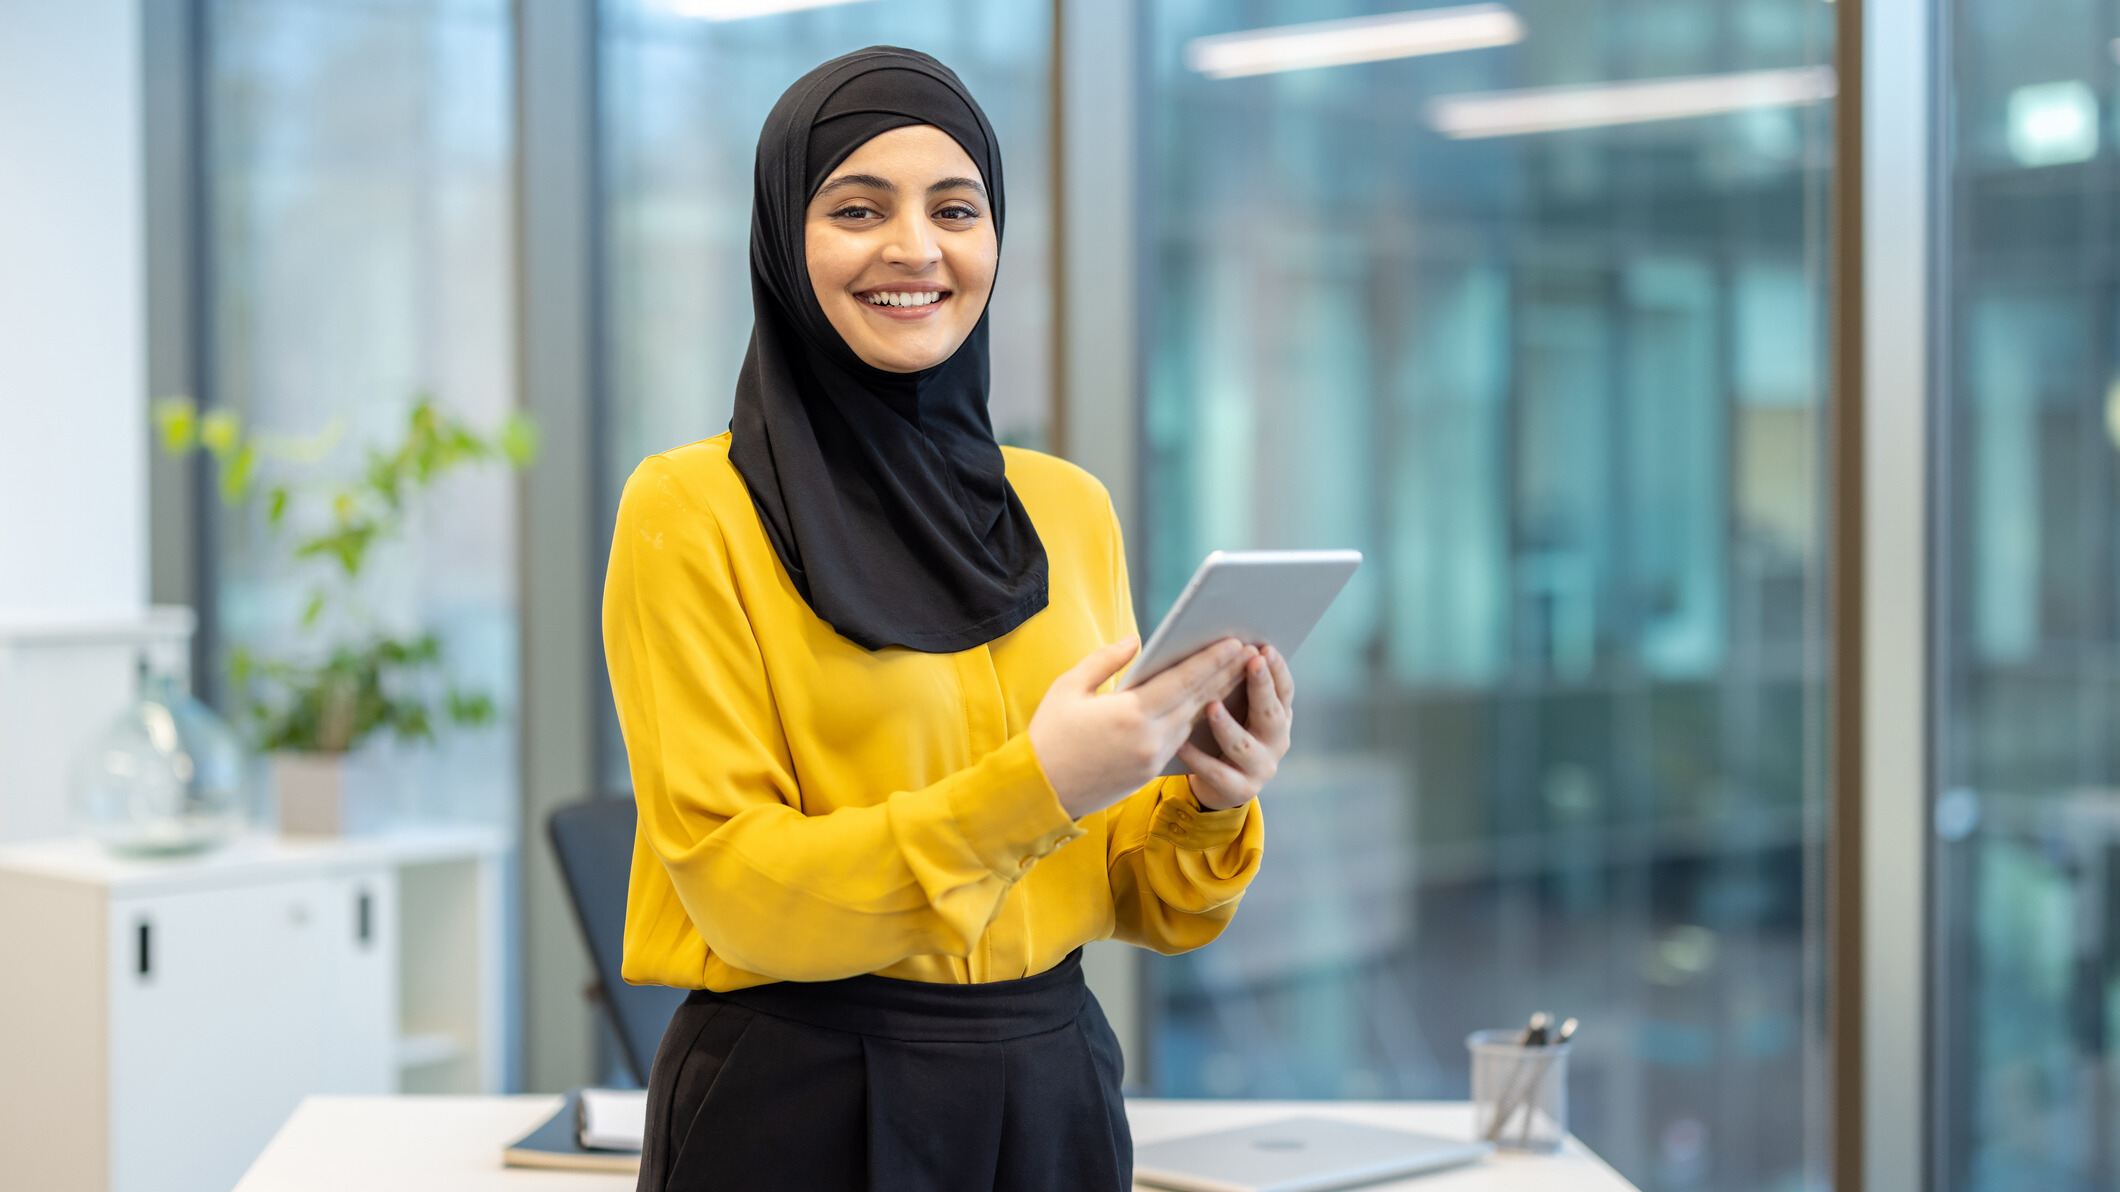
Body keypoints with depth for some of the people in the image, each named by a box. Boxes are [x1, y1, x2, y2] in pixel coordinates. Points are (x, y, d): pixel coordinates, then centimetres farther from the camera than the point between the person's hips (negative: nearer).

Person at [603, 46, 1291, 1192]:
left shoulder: (1070, 509, 6)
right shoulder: (688, 509, -8)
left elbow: (1116, 894, 9)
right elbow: (737, 890, -14)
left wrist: (1207, 806, -12)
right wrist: (1030, 787, -24)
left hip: (1054, 1088, 5)